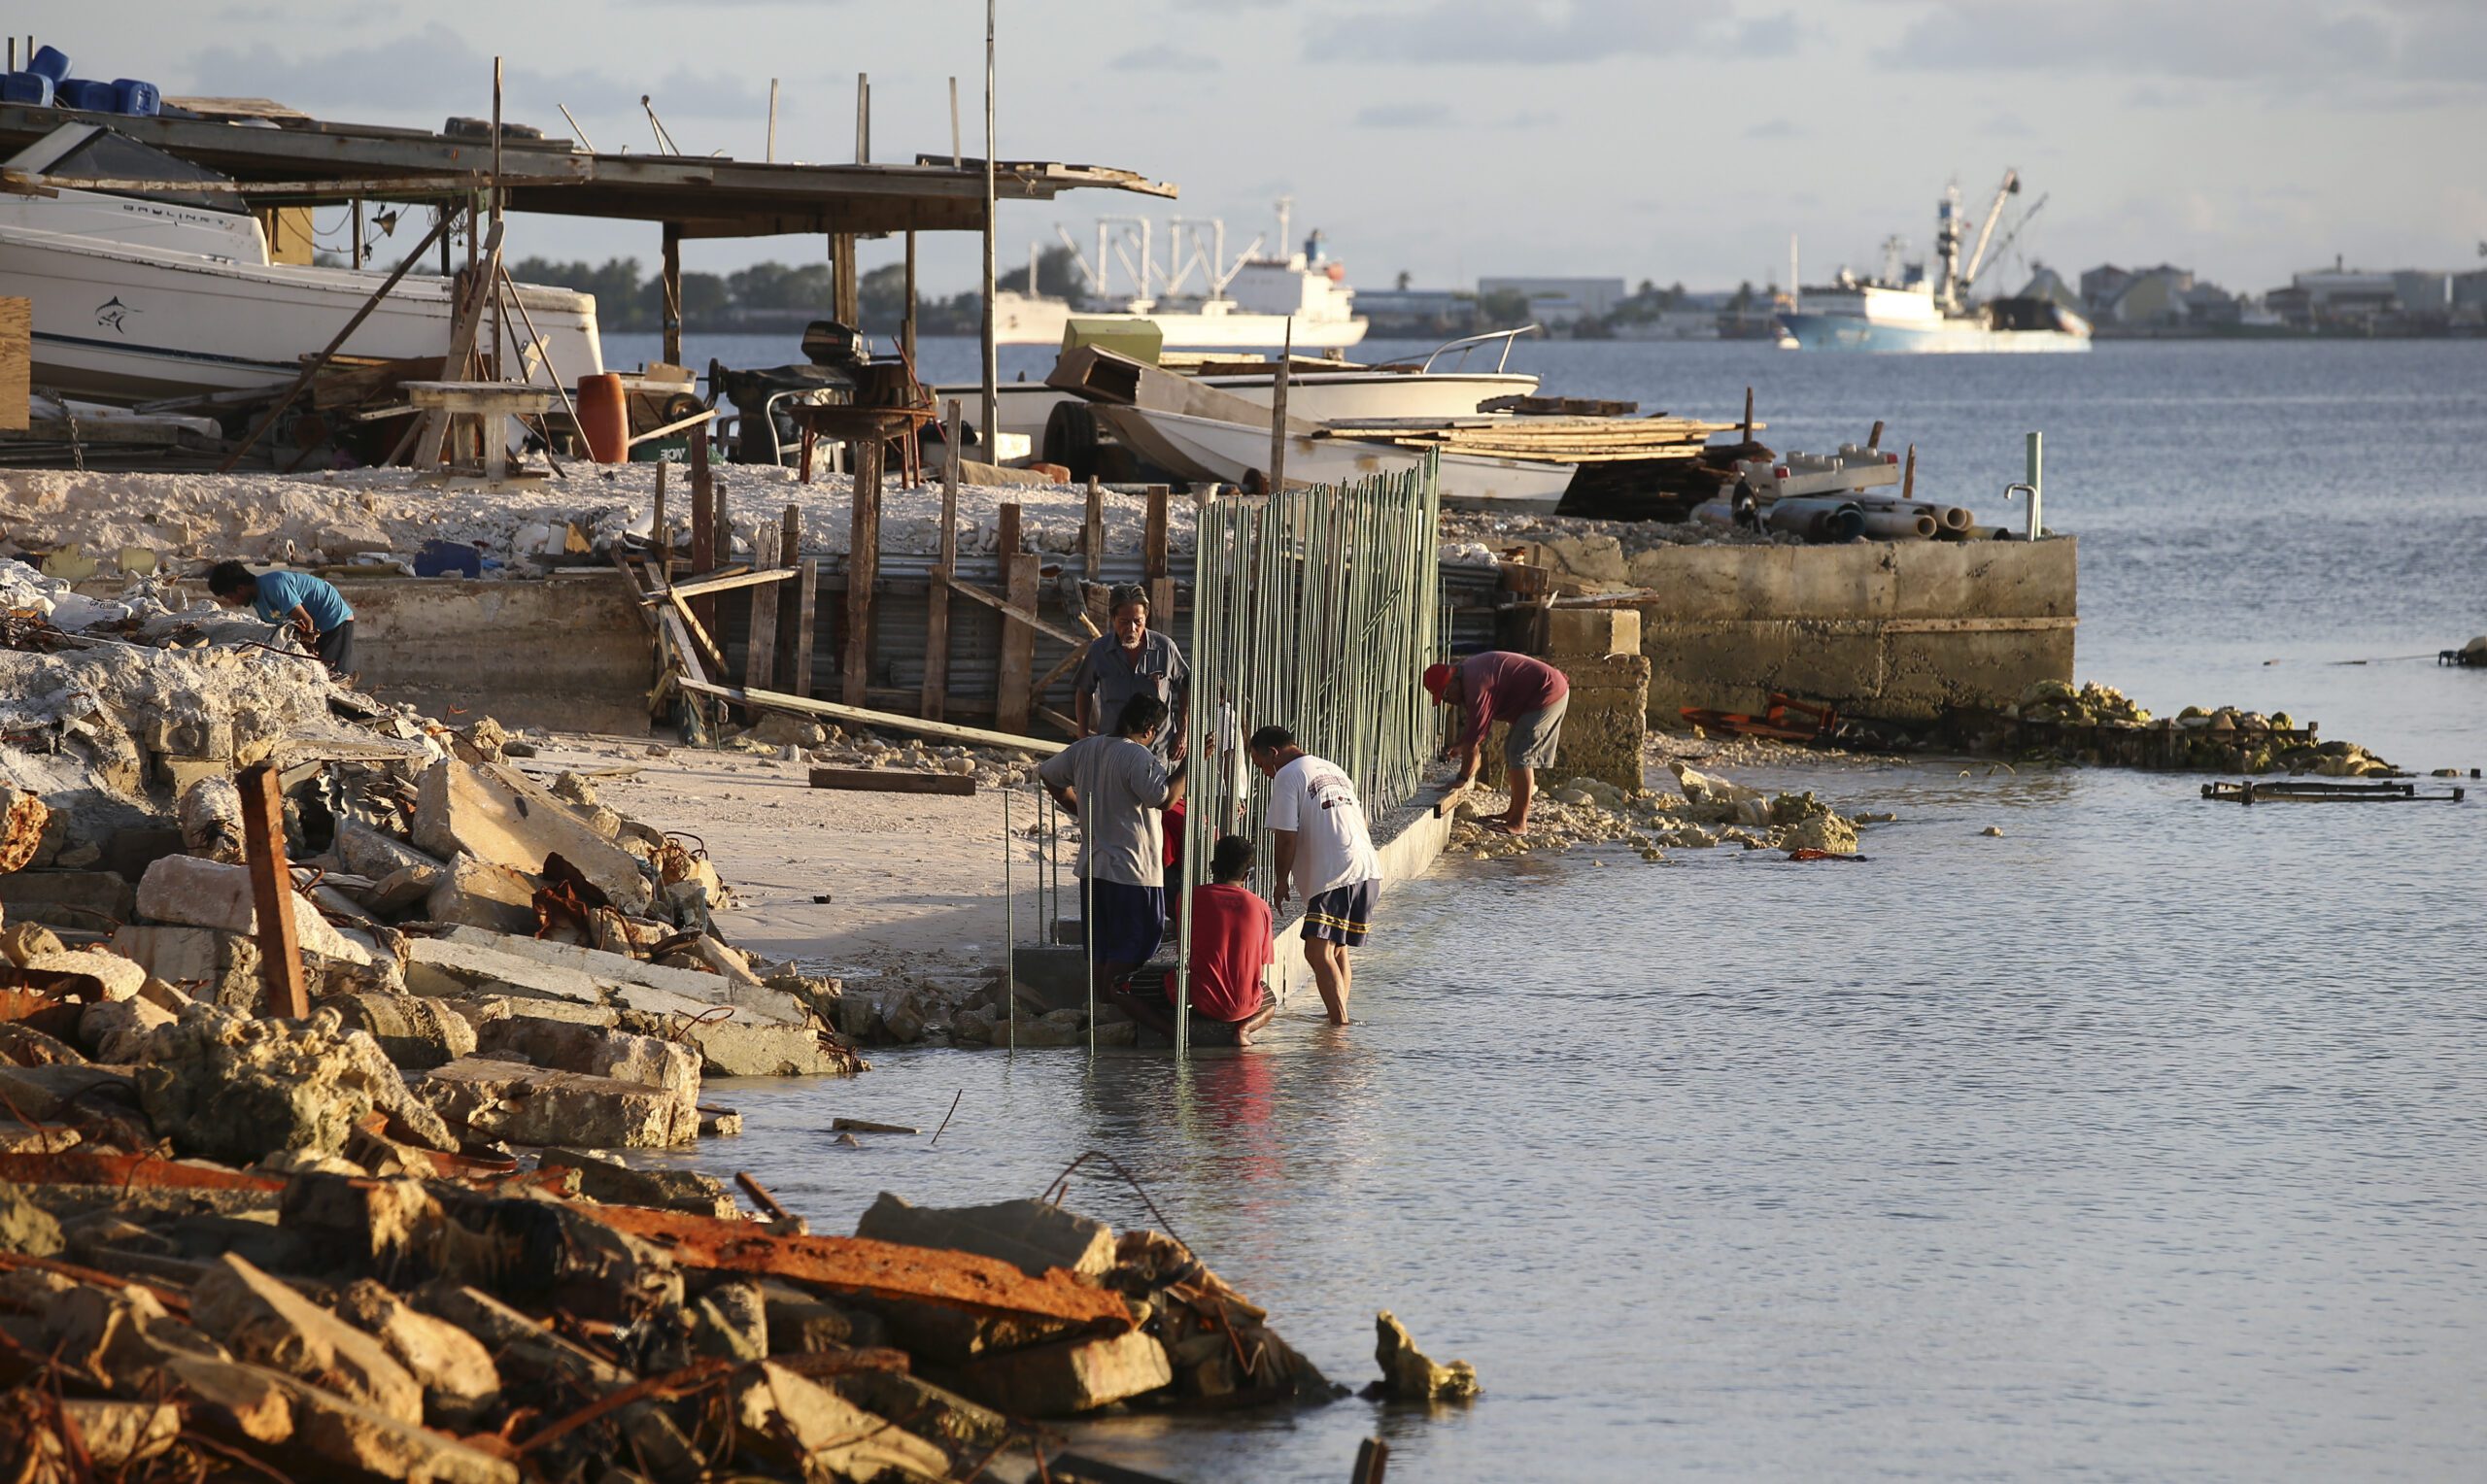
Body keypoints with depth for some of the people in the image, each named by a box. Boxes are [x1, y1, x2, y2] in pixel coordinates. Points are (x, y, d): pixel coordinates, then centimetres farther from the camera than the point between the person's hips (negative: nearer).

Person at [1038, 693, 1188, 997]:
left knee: (1100, 946, 14)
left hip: (1093, 867, 8)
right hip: (1132, 870, -8)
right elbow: (1164, 797, -27)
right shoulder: (1138, 757, -17)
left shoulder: (1084, 749, 7)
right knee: (1129, 949, -1)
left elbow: (1047, 774, 20)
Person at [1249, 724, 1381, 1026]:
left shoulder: (1287, 777, -1)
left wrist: (1280, 883, 5)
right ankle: (1339, 1019, 21)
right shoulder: (1334, 771, 25)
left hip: (1334, 876, -9)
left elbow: (1286, 838, -7)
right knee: (1338, 950, 19)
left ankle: (1339, 1022, -25)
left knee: (1318, 951, -14)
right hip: (1368, 869, 9)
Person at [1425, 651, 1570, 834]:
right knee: (1512, 751, 15)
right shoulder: (1469, 672, 8)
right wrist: (1459, 746, 9)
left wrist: (1463, 778, -16)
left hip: (1547, 694, -11)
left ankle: (1519, 823, -13)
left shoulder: (1476, 686, -25)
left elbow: (1474, 738, -23)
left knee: (1520, 756, -12)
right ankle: (1514, 813, 20)